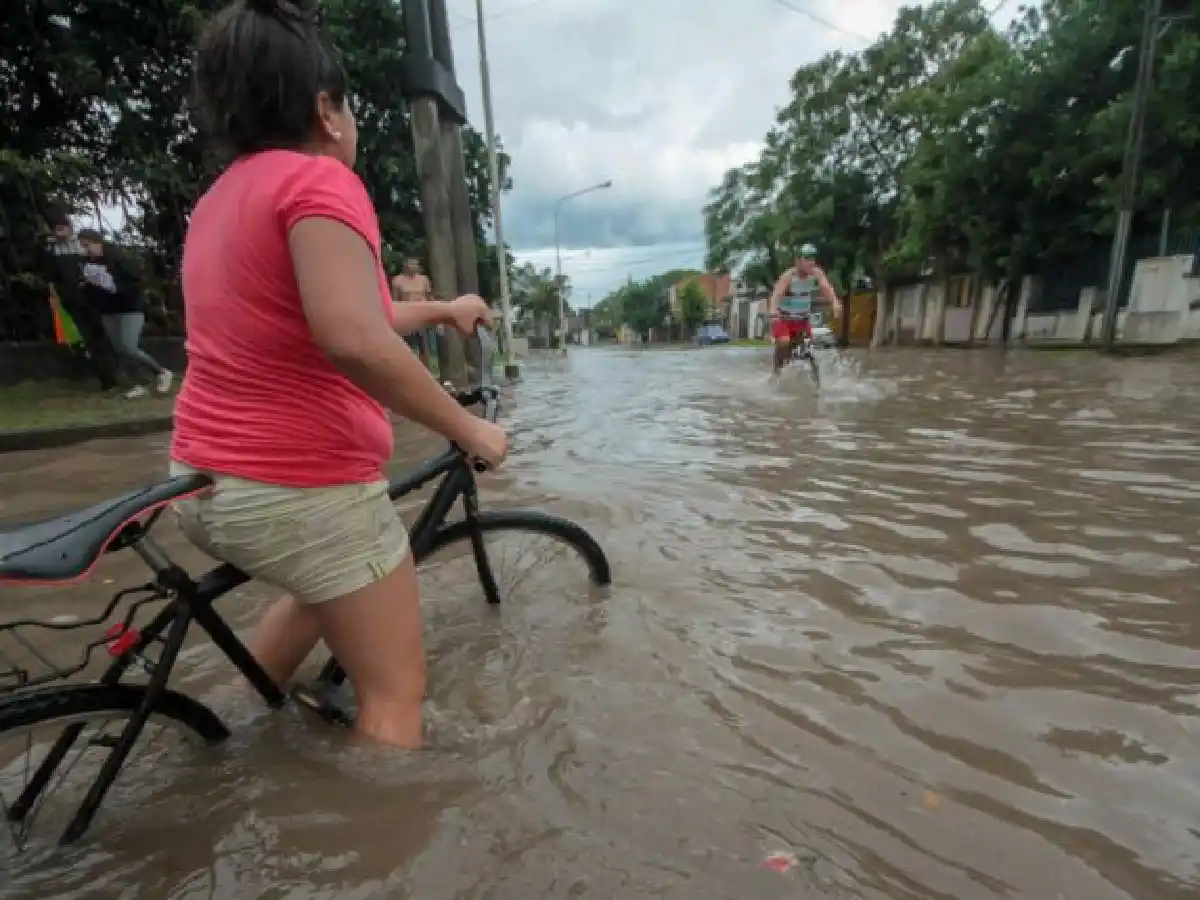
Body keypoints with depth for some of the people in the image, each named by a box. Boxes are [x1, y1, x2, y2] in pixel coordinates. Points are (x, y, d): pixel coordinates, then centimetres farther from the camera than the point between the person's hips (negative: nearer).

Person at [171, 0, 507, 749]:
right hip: (303, 488, -9)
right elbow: (355, 341, -29)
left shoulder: (219, 199, 14)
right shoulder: (318, 180, -13)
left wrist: (442, 310, 26)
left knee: (328, 585, 36)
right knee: (396, 692, 8)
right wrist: (467, 428, -17)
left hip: (205, 485, 10)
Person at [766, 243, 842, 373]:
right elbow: (776, 294, -37)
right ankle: (778, 368, -5)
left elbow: (827, 288, -25)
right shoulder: (788, 276, -23)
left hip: (802, 318, 4)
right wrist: (773, 310, -58)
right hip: (783, 317, -4)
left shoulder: (816, 273, -12)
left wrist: (835, 302, -46)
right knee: (784, 342, -27)